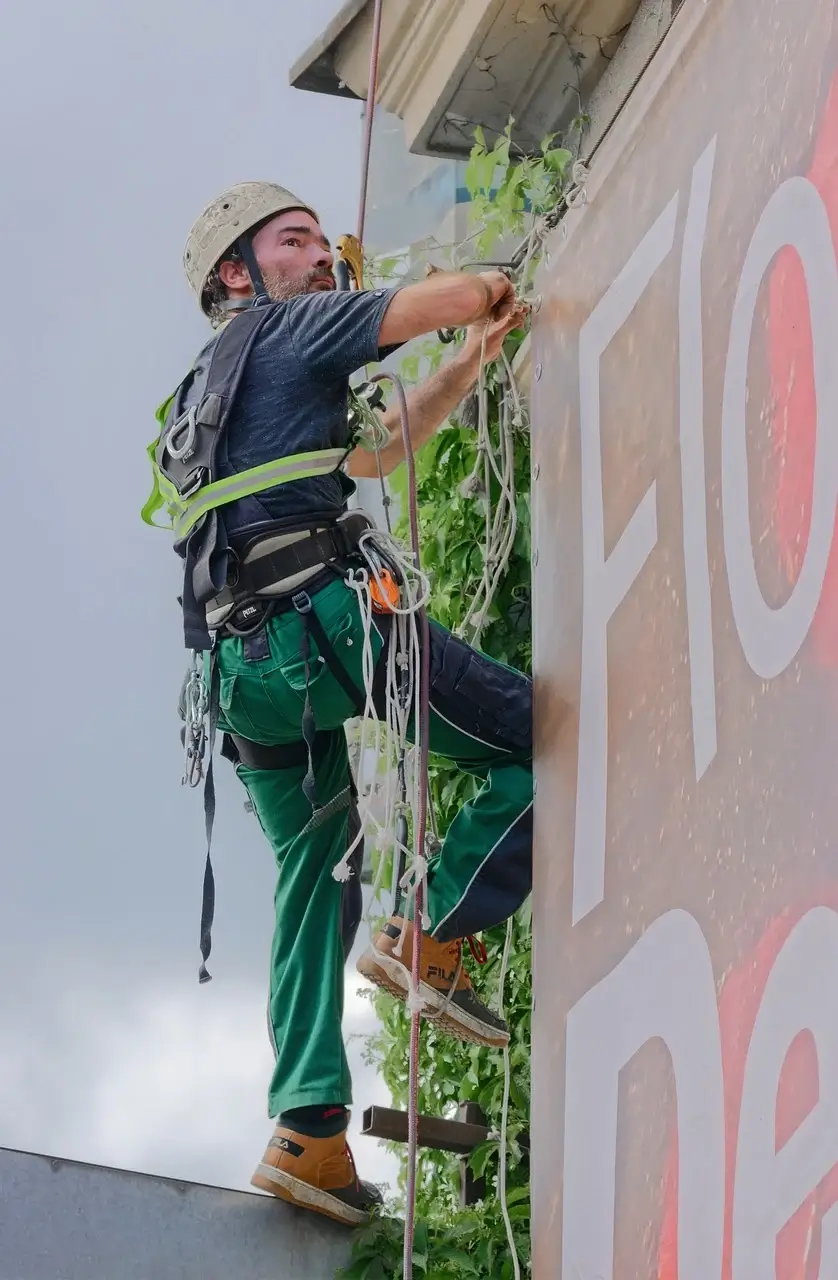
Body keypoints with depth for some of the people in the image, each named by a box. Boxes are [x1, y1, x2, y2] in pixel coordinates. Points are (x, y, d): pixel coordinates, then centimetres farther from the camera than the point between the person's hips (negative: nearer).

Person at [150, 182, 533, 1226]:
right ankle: (432, 933, -15)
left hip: (243, 668, 9)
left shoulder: (207, 397, 32)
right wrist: (493, 290, 20)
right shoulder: (280, 330, 7)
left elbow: (372, 451, 40)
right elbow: (444, 299, -3)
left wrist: (472, 357, 38)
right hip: (325, 618, -9)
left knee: (314, 881, 12)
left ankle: (307, 1130, 1)